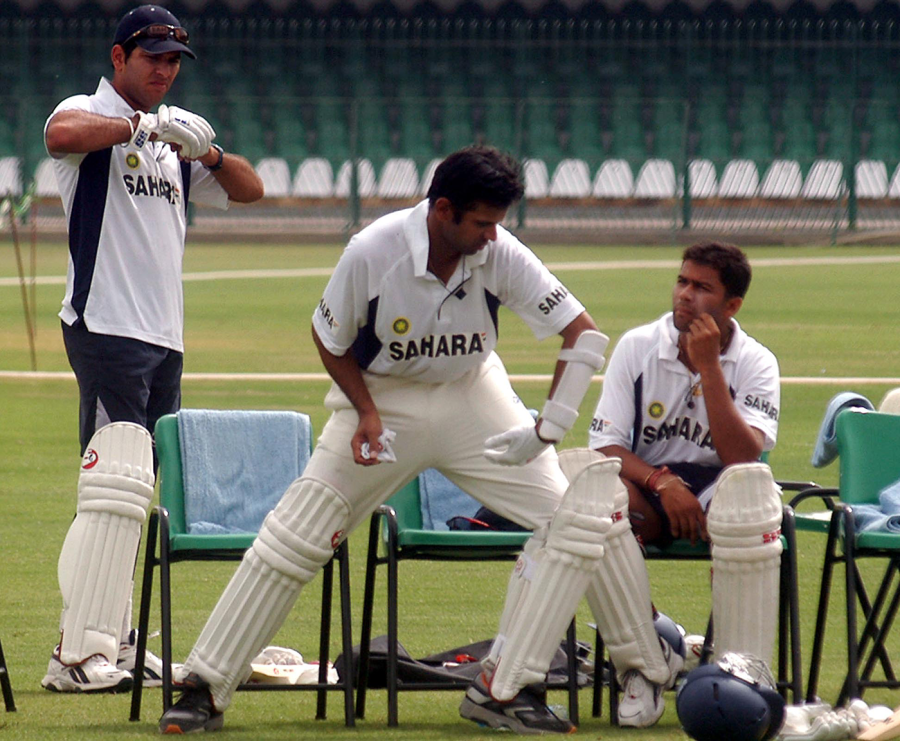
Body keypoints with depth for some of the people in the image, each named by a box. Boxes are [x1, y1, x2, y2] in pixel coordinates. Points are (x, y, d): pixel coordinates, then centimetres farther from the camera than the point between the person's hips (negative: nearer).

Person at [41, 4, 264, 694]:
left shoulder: (173, 140, 20)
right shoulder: (92, 115, -3)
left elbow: (249, 189, 15)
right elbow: (61, 135, -27)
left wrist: (209, 152, -4)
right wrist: (146, 125, -30)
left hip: (166, 338, 8)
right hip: (106, 325, -8)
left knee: (136, 493, 10)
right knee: (113, 490, -15)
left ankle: (115, 643, 15)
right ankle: (79, 653, -18)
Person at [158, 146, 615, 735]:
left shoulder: (500, 255, -21)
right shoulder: (372, 254, -25)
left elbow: (585, 333, -19)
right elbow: (330, 340, -7)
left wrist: (547, 430, -27)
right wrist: (367, 414, -19)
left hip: (472, 397, 2)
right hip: (383, 397, -2)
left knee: (572, 518, -12)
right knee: (295, 535, -10)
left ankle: (503, 691, -7)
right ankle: (205, 691, -1)